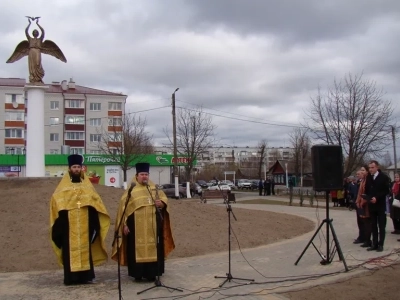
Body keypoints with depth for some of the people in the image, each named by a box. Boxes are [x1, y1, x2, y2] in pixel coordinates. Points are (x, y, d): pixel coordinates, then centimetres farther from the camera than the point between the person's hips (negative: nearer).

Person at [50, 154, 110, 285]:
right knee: (70, 249, -3)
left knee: (84, 248, 3)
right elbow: (56, 201, -3)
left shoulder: (87, 185, 13)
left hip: (84, 224, 2)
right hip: (69, 224, -2)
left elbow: (95, 201, 10)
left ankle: (85, 275, 8)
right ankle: (70, 277, 1)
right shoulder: (63, 186, 7)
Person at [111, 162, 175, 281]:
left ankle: (151, 273, 14)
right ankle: (138, 274, 8)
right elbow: (124, 208, -2)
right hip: (136, 226, -3)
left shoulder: (154, 188, 9)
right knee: (137, 248, 1)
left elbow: (164, 198, 11)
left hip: (152, 226, 3)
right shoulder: (131, 190, 1)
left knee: (152, 248, 5)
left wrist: (161, 203, -13)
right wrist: (125, 224, -8)